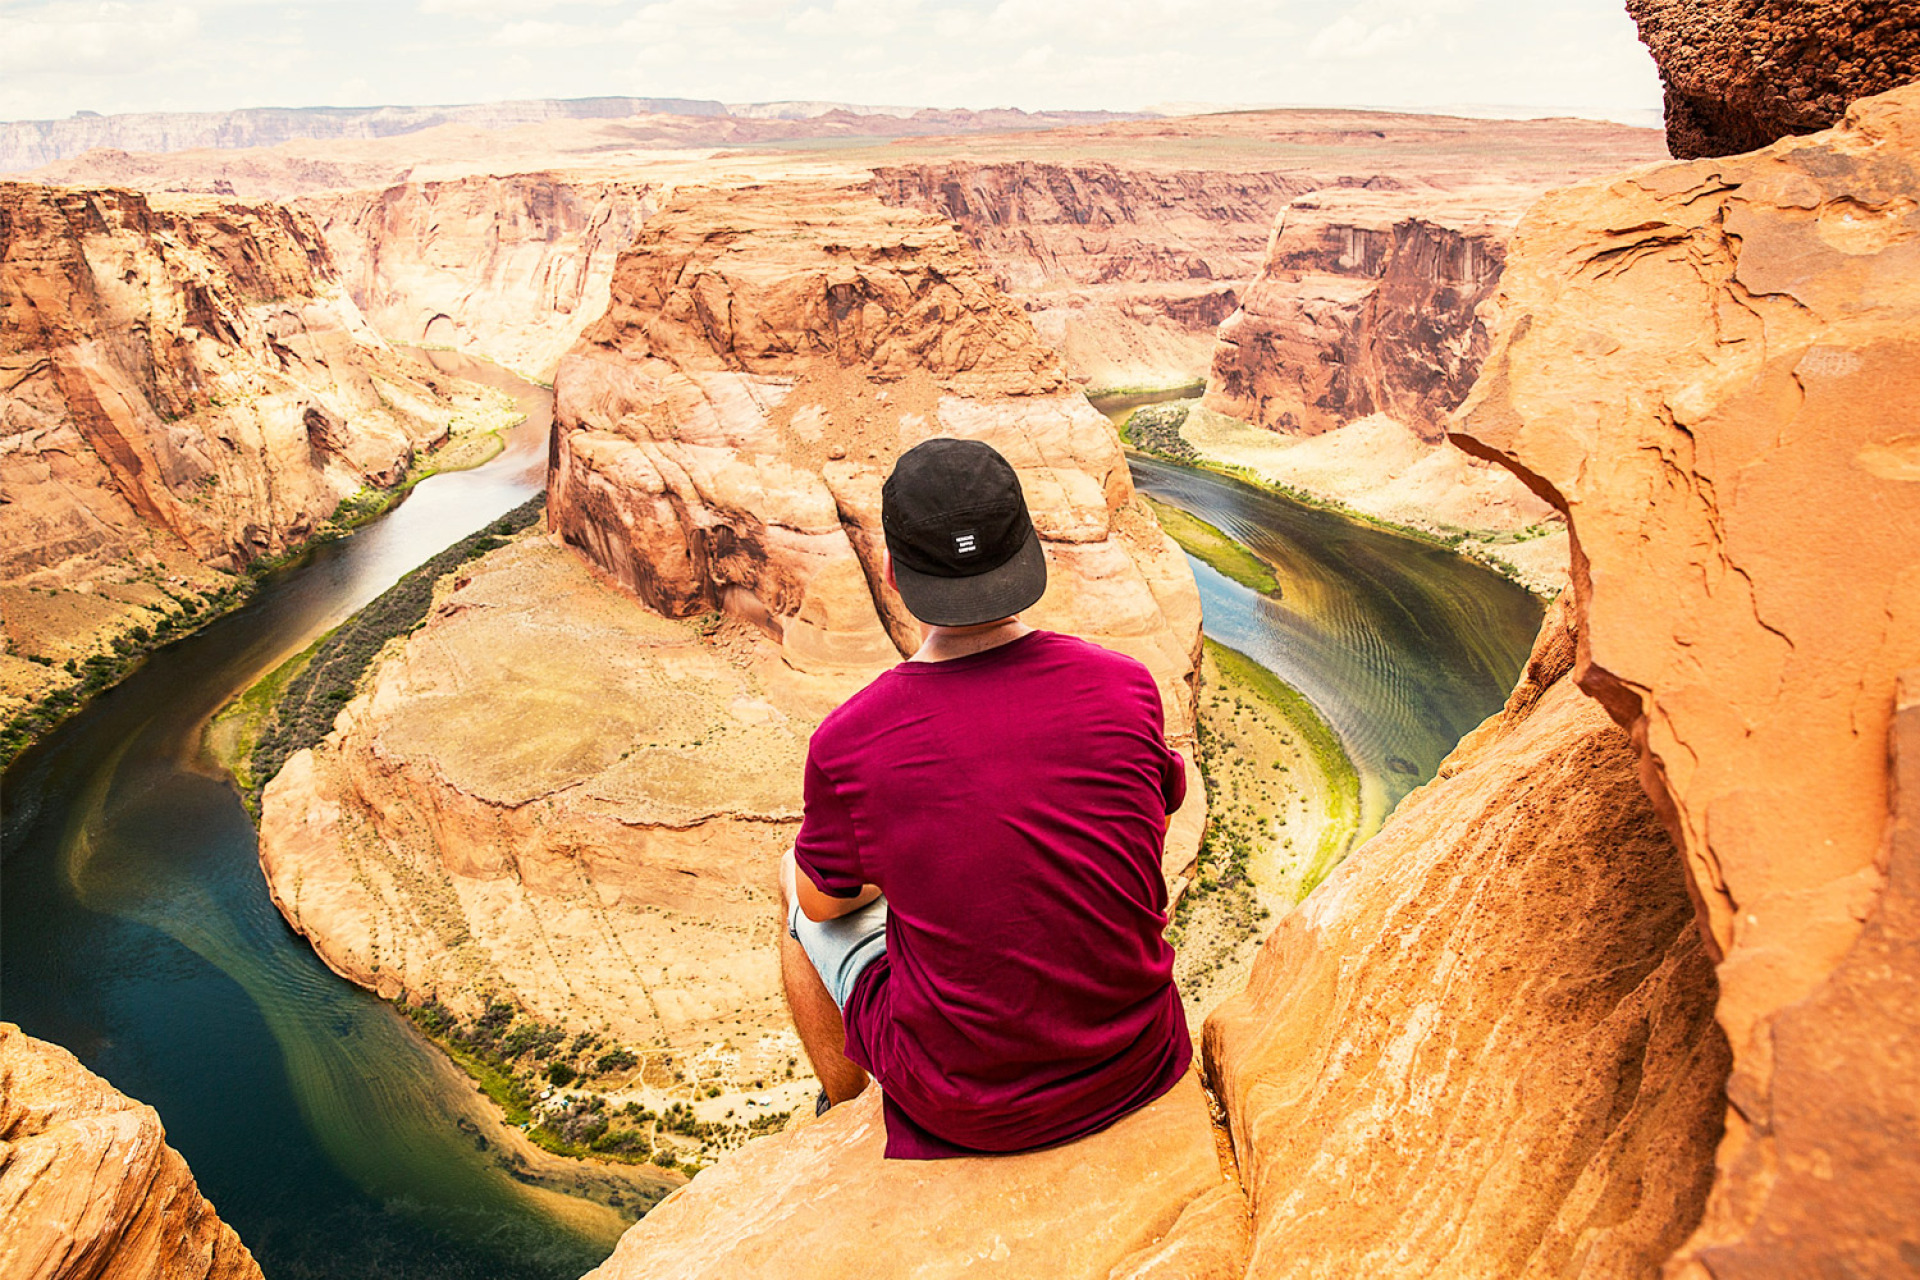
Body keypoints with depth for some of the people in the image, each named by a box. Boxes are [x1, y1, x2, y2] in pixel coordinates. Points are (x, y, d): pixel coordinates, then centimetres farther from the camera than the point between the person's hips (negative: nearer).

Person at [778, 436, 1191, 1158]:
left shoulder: (847, 745, -21)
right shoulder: (1125, 688, -14)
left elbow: (824, 900, 0)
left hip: (959, 1108, -2)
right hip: (1137, 1070, 3)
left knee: (796, 880, 20)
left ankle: (843, 1106, 43)